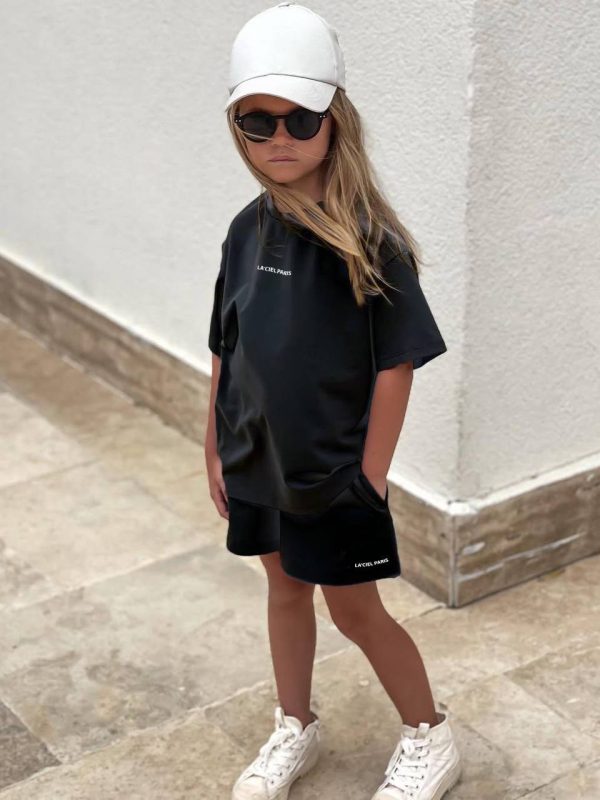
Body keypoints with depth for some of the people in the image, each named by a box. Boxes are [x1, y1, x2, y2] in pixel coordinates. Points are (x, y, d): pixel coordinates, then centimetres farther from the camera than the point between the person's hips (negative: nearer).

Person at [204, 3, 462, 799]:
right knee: (285, 587, 21)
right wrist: (215, 448, 9)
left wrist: (371, 477, -14)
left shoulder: (367, 240, -20)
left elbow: (396, 365, -17)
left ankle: (431, 736, 32)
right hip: (260, 463, 5)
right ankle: (295, 728, 42)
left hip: (335, 470, -5)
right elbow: (227, 352, 4)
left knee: (355, 610, 8)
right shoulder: (249, 229, -3)